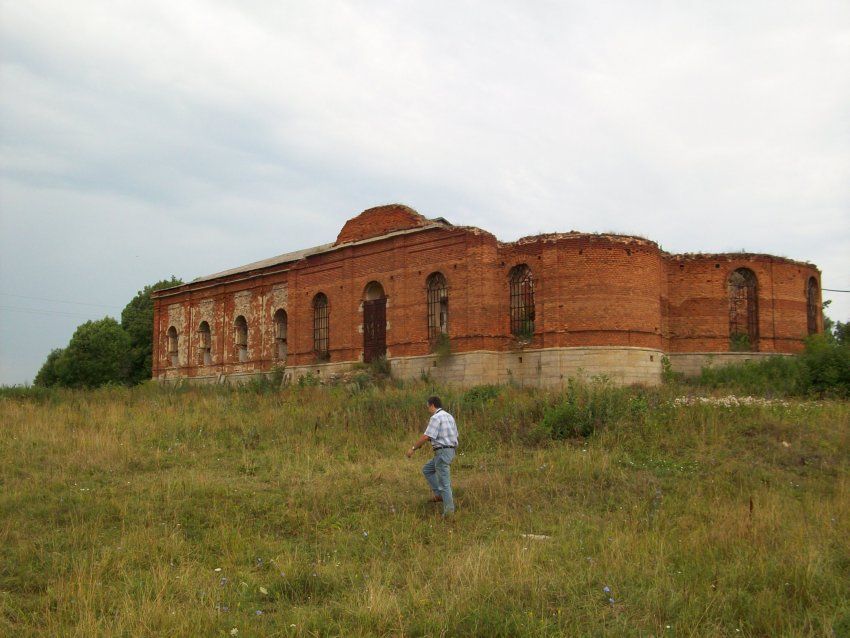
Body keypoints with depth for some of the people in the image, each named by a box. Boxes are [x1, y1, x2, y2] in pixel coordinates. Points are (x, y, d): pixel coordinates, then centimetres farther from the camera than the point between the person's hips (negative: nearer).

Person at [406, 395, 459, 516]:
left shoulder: (436, 417, -16)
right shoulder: (449, 416, 14)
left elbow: (426, 437, -20)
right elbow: (454, 436, 18)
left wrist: (413, 448, -11)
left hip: (442, 453, -9)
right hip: (449, 452, 9)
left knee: (444, 482, -4)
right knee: (427, 469, 22)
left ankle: (449, 510, -2)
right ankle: (439, 494, 18)